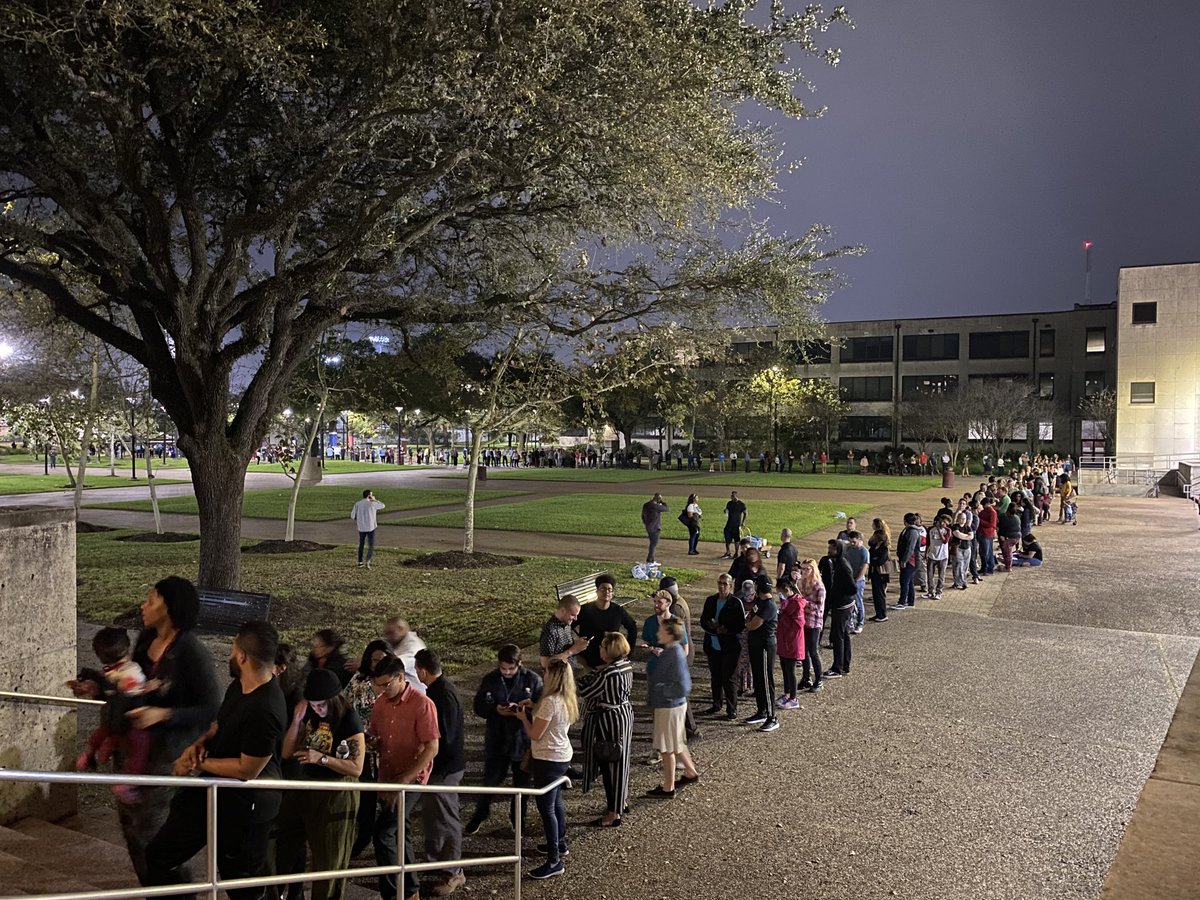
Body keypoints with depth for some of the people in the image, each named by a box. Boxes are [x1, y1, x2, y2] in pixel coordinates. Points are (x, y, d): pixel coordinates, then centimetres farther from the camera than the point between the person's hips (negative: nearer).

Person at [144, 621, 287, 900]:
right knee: (159, 856, 21)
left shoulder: (264, 710, -32)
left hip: (244, 806, -9)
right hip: (215, 789, 10)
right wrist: (198, 744, -6)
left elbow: (246, 771, -26)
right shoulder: (238, 686, -2)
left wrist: (198, 764, -13)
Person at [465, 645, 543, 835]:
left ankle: (517, 817, 36)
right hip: (496, 739, 1)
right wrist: (496, 710, -19)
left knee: (522, 782, 14)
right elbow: (479, 707, 0)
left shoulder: (533, 680, -10)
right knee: (490, 779, 9)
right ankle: (480, 815, 32)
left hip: (523, 739, -1)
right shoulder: (489, 680, -4)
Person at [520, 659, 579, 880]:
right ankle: (560, 844, 40)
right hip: (562, 756, 10)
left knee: (546, 808, -4)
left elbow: (535, 734, -19)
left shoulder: (550, 702, -23)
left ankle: (554, 861, 0)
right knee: (556, 802, 24)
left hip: (547, 760, -10)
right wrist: (534, 708, 10)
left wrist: (523, 716, -3)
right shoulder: (567, 700, 5)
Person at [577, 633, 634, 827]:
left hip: (608, 721, -9)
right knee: (619, 761, 22)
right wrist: (597, 674, 4)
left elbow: (584, 692, -18)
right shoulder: (626, 666, 0)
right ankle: (622, 801, 37)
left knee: (609, 763, 2)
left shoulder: (607, 674, -27)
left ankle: (613, 814, 10)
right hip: (624, 715, 9)